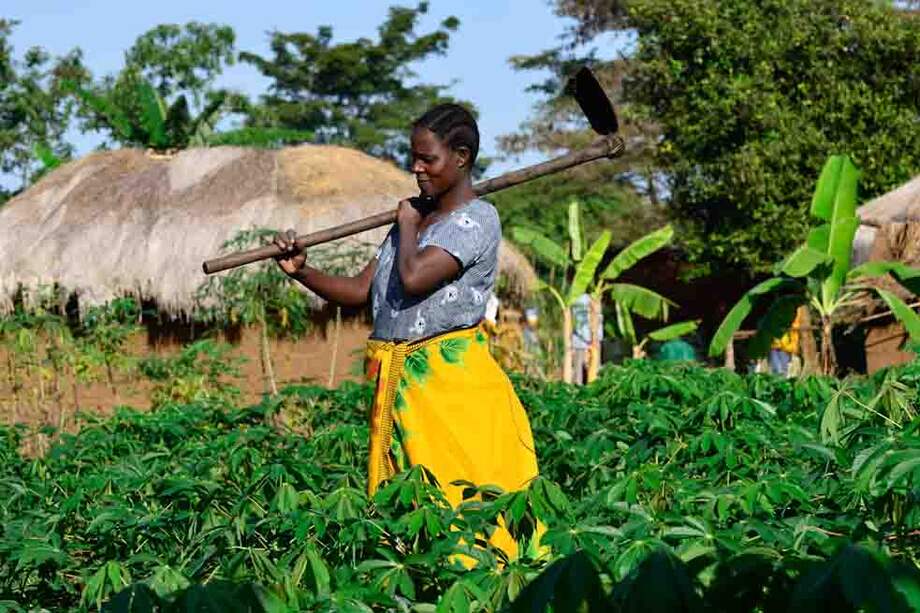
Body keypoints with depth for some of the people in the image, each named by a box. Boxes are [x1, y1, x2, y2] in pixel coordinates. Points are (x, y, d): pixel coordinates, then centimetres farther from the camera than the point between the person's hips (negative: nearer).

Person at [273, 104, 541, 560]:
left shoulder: (476, 219, -8)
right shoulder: (417, 215, 17)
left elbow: (413, 278, -22)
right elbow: (360, 292, 15)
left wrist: (408, 227, -4)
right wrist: (302, 272, 0)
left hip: (452, 381, -8)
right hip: (398, 383, 8)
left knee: (460, 501, -9)